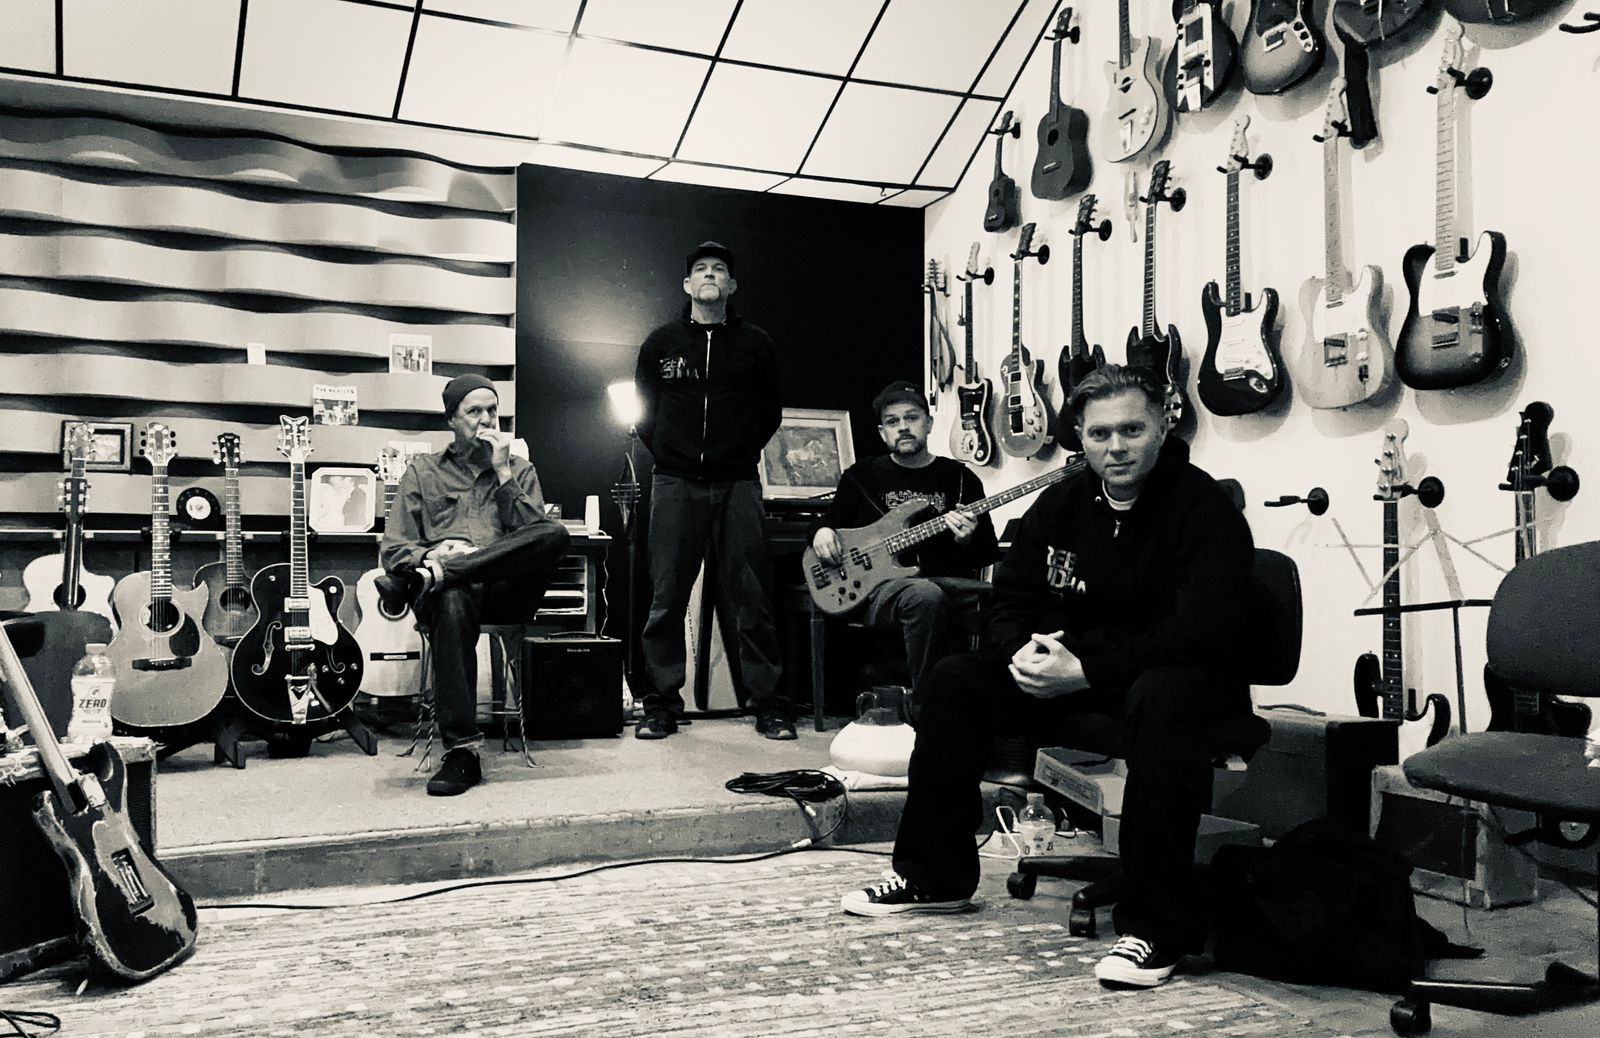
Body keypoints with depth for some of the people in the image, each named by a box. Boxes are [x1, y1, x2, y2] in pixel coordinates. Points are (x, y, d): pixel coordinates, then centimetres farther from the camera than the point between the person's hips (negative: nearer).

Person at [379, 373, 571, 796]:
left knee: (555, 535, -31)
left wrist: (502, 471, 1)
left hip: (505, 589, 1)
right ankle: (461, 751, -40)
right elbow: (393, 550, 11)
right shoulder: (423, 470, 20)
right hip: (453, 588, -1)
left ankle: (432, 576, -34)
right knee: (454, 602, -40)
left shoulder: (520, 471, 23)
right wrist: (433, 553, -12)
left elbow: (536, 535, 4)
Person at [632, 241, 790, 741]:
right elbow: (643, 410, 17)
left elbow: (770, 413, 16)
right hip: (675, 485, 1)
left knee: (751, 600, -1)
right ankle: (661, 704, 9)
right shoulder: (661, 342, 11)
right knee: (666, 600, 1)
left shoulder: (755, 344, 10)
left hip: (736, 485, 0)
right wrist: (667, 454, 8)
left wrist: (742, 452, 9)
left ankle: (768, 704, 6)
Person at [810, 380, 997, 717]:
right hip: (879, 585, -1)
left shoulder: (961, 478, 14)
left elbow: (988, 553, 12)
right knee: (925, 596, -39)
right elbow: (830, 522, 24)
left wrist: (967, 541, -11)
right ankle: (925, 711, -26)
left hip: (949, 580, 2)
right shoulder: (862, 475, 14)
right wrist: (822, 533, 0)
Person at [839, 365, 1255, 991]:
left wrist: (1085, 671, -30)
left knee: (1159, 703, -41)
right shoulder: (1062, 503, 6)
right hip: (1068, 669, 7)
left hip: (1179, 675, -7)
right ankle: (933, 876, 6)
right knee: (957, 679, -4)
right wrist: (1022, 653, -13)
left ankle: (1158, 927, -31)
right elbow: (1012, 596, 11)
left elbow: (1202, 630, -27)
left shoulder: (1203, 507, -16)